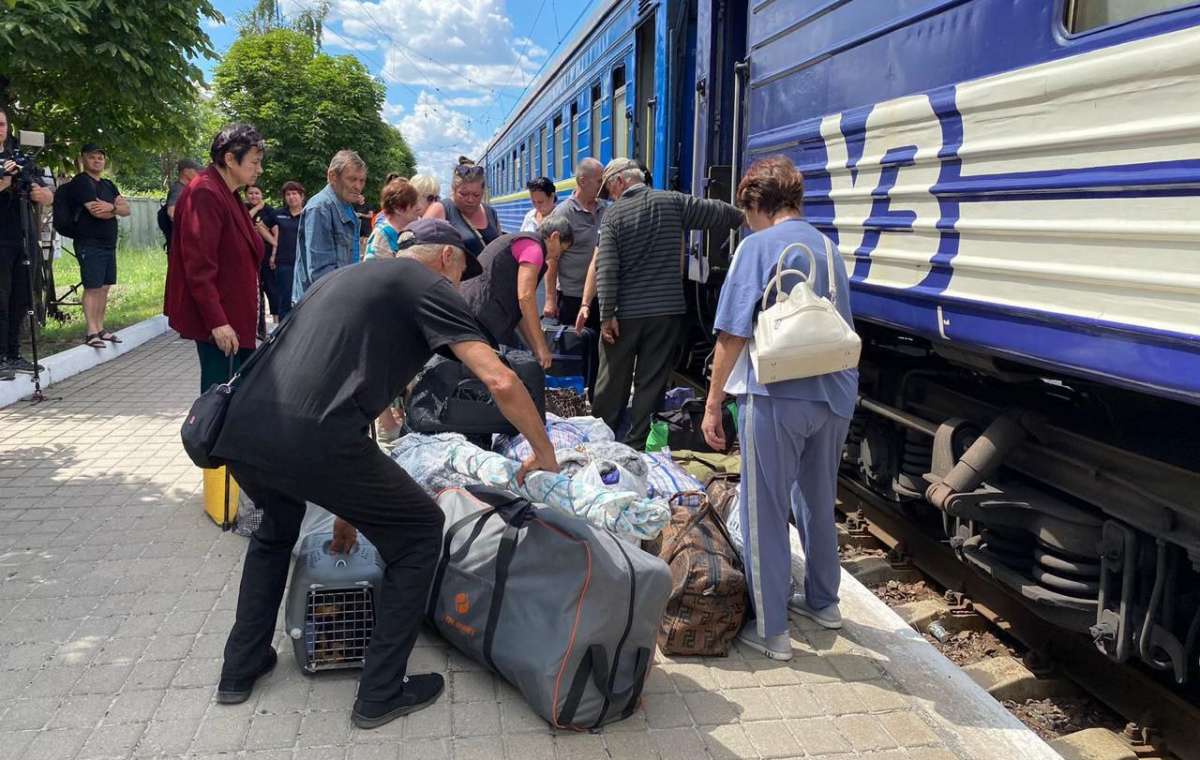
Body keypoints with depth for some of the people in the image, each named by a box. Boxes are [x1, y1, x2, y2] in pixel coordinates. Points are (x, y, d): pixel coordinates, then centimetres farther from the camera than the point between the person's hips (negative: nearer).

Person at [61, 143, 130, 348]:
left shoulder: (108, 185, 19)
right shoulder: (81, 182, -6)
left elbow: (127, 209, 8)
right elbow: (97, 211, -17)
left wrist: (111, 207, -14)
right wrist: (117, 209, 1)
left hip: (109, 244, 7)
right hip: (90, 244, -7)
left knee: (104, 288, 8)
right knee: (92, 288, -8)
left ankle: (100, 329, 15)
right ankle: (91, 332, -6)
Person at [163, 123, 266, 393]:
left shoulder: (228, 195, 15)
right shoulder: (205, 195, -15)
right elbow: (199, 267, -21)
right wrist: (217, 321, -23)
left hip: (235, 317, 10)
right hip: (218, 323, -10)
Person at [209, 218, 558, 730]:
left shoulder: (343, 277, 32)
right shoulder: (429, 285, 10)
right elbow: (501, 381, -3)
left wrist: (346, 501, 40)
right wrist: (543, 452, 15)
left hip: (239, 432, 8)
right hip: (310, 439, -8)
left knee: (277, 527, 38)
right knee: (420, 532, 15)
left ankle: (240, 669, 42)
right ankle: (381, 693, 20)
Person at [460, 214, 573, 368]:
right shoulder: (533, 247, -4)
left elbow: (517, 307, 25)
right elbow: (526, 298, -15)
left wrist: (536, 349, 23)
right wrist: (541, 348, -11)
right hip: (484, 318, -10)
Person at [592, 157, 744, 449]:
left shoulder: (613, 214, -4)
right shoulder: (673, 202, 1)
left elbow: (605, 268, -12)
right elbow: (716, 212, 9)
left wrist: (607, 314, -11)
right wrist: (744, 217, 29)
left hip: (625, 313, -1)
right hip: (667, 312, 1)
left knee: (612, 380, 11)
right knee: (652, 382, 6)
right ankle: (636, 443, 10)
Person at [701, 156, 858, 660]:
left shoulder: (759, 246, -9)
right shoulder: (828, 249, 12)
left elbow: (732, 335, -12)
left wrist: (713, 403, -5)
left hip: (777, 397, -7)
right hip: (834, 395, 7)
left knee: (764, 513, 4)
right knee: (818, 501, 23)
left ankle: (770, 631, 12)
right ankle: (823, 601, 39)